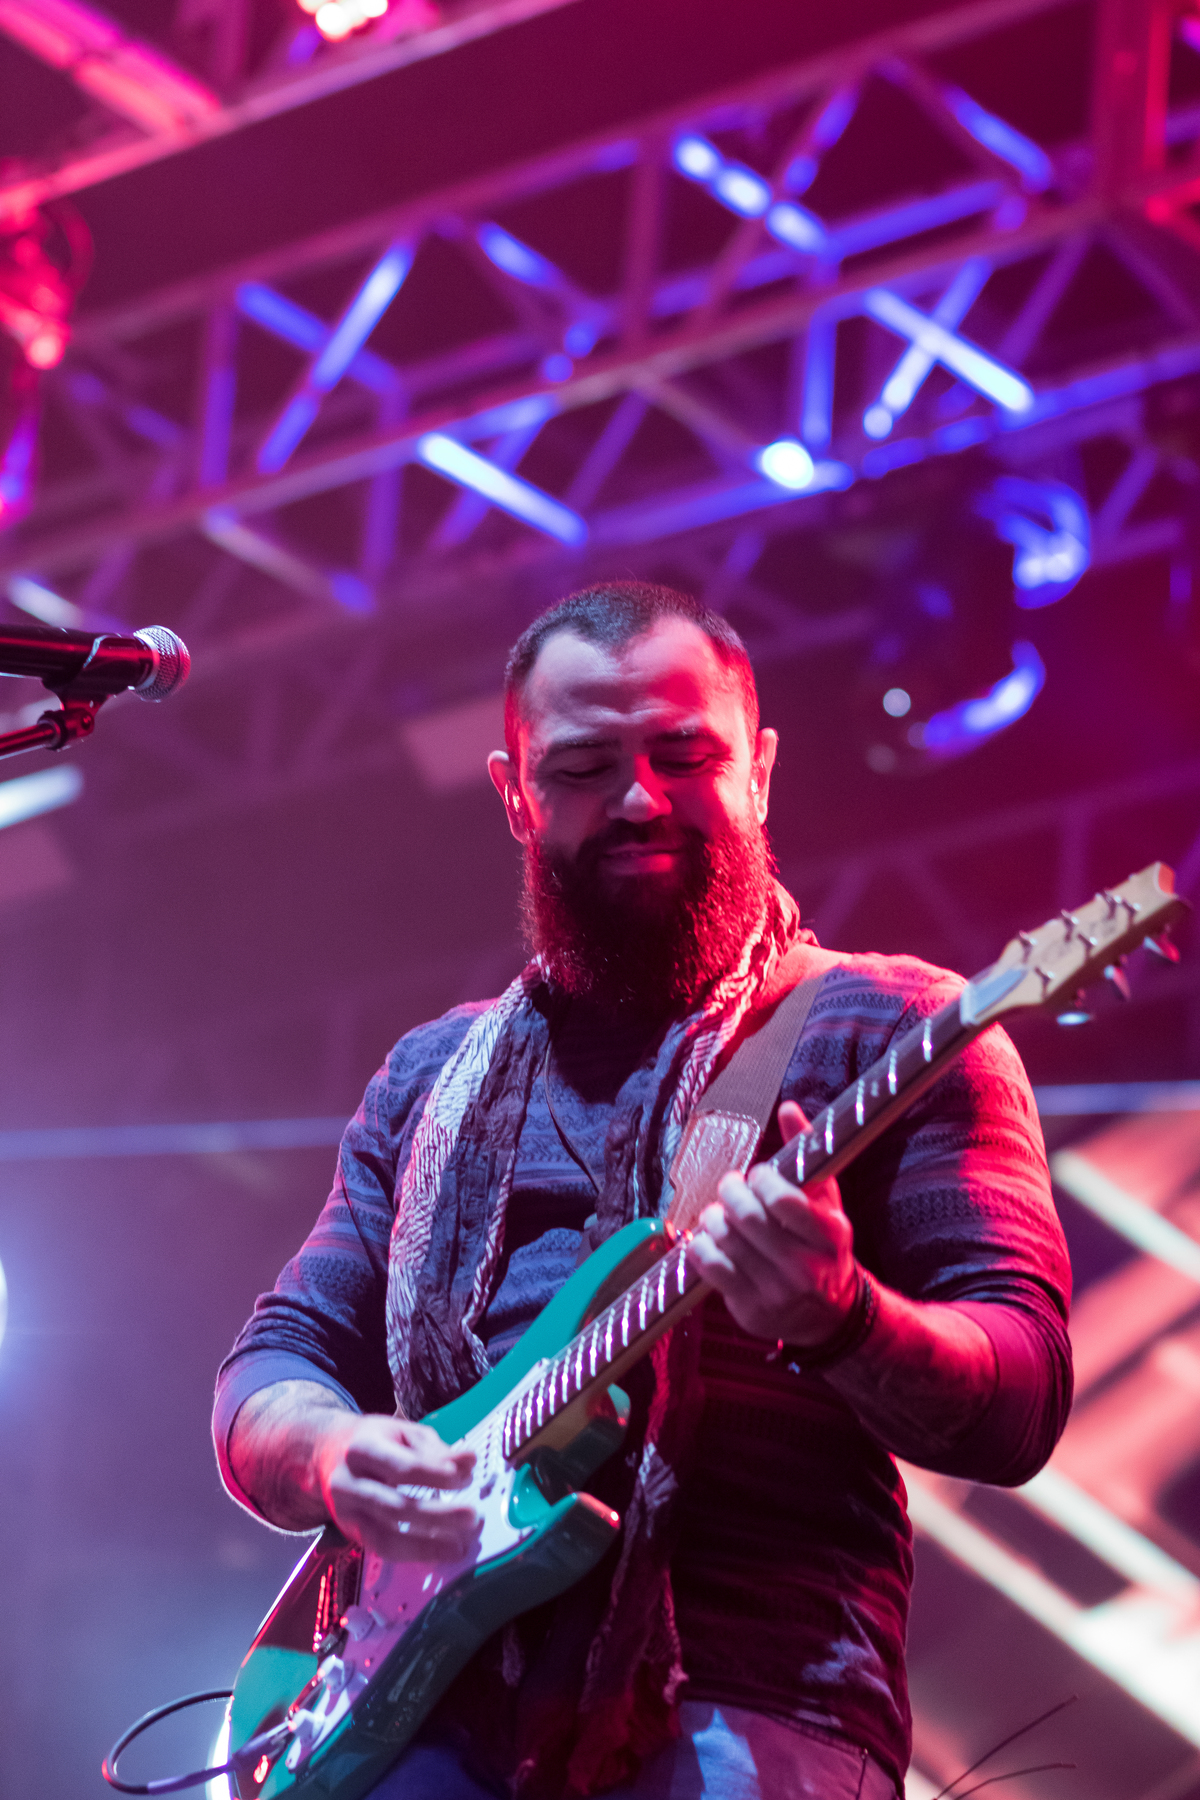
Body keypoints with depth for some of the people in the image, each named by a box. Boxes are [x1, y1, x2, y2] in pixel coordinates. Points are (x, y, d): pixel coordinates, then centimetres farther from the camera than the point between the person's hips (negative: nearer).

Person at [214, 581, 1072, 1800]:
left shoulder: (884, 1029, 6)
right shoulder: (432, 1076, 21)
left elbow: (1020, 1410, -1)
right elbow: (265, 1374, 20)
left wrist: (833, 1320, -22)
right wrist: (333, 1456, -4)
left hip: (742, 1697, -3)